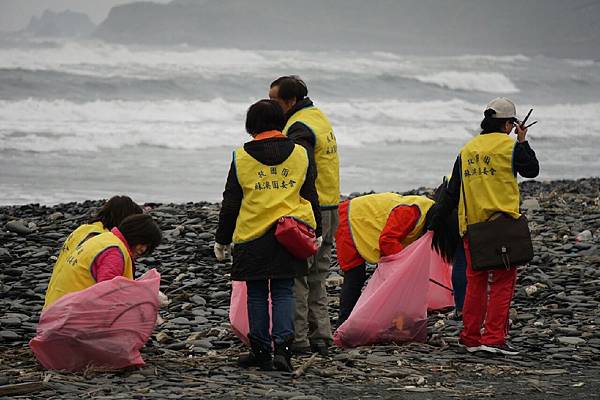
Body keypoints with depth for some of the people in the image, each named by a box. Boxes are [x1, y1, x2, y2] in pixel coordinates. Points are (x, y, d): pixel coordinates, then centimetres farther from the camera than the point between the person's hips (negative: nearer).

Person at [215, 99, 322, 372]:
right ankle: (282, 347, -8)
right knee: (283, 291, 6)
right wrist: (316, 233, 20)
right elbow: (311, 197, 10)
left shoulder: (241, 158, -1)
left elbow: (230, 203, 2)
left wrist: (222, 239, 11)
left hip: (252, 236, -2)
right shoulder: (299, 155, 5)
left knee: (257, 293, 8)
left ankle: (261, 351, 10)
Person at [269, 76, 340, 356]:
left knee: (295, 278, -4)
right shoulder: (319, 117, 16)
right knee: (317, 278, 16)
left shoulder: (299, 128, -16)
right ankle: (320, 336, 18)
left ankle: (297, 340, -3)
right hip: (329, 209, 10)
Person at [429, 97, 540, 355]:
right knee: (502, 281, -1)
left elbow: (451, 192, 12)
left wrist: (436, 223, 18)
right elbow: (532, 170, 10)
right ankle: (493, 337, -8)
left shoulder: (467, 150, 10)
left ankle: (471, 337, 15)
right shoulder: (510, 147, -4)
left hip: (471, 225, 5)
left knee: (475, 281, 12)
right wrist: (523, 141, 21)